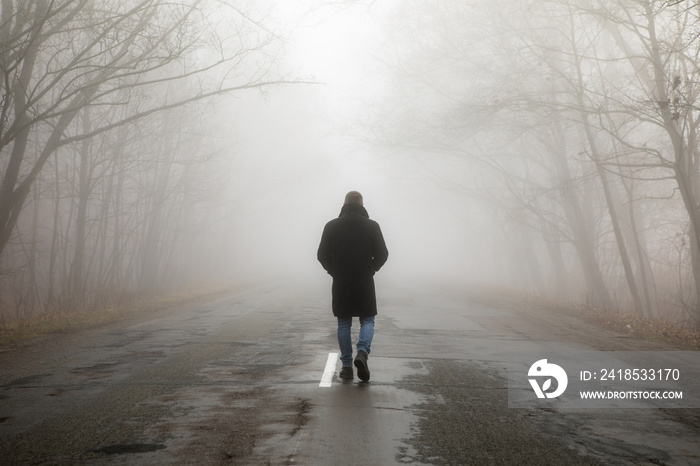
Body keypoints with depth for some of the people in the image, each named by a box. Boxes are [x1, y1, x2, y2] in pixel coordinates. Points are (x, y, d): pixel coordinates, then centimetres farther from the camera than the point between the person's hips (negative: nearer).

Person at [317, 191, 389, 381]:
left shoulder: (331, 226, 1)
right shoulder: (372, 226, -1)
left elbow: (322, 255, 0)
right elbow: (382, 254, -2)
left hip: (340, 282, 1)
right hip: (365, 282, -1)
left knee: (343, 323, 9)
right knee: (367, 320, 10)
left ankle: (347, 366, 9)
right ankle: (362, 352, -14)